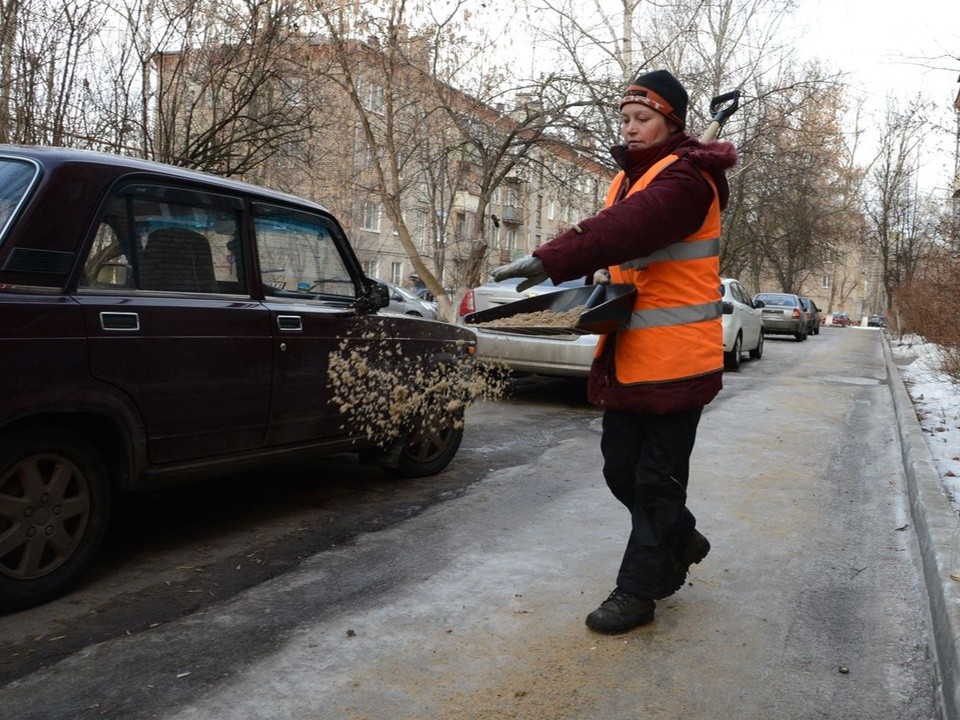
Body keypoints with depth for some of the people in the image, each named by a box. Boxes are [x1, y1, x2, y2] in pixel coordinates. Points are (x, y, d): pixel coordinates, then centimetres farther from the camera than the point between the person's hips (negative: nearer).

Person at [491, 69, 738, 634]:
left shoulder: (686, 178, -14)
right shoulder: (629, 177, 16)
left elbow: (632, 226, -32)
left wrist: (550, 261, -41)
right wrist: (602, 273, -5)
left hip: (676, 358, -8)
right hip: (628, 355, 9)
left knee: (657, 478, 2)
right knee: (622, 469, 14)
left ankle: (637, 591, 15)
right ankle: (682, 543, 38)